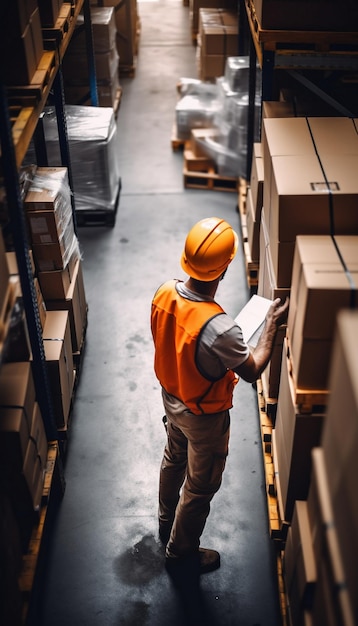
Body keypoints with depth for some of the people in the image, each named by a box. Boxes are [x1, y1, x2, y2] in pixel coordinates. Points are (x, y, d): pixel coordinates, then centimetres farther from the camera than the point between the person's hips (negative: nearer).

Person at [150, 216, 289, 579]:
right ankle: (180, 553, 42)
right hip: (204, 417, -7)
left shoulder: (164, 294, -19)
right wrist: (271, 324, -13)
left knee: (174, 460, 32)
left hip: (172, 399, 7)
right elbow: (252, 371, -22)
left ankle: (167, 523, 58)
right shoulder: (219, 329, -41)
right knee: (200, 487, 19)